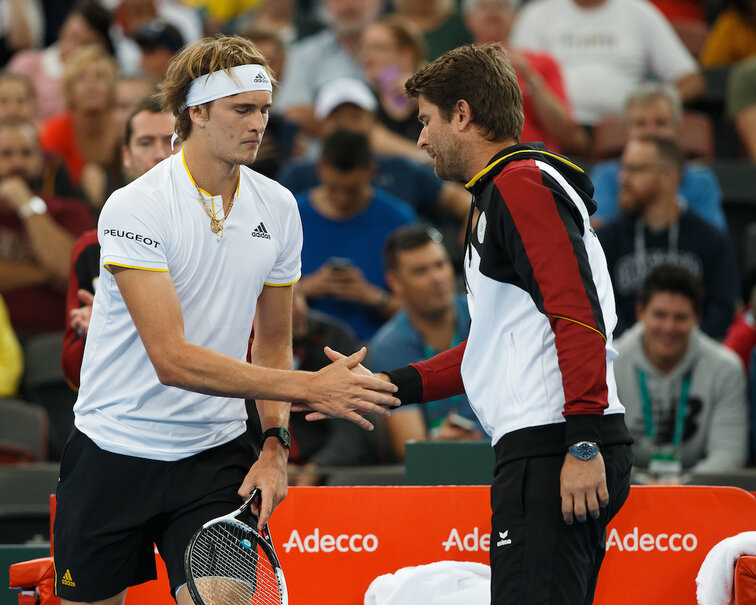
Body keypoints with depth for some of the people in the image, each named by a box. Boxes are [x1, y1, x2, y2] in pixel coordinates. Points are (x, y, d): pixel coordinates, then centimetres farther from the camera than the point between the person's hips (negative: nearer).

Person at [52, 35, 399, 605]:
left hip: (216, 452, 3)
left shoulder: (277, 208, 2)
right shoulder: (137, 207, -17)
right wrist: (308, 388, -28)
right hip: (114, 447, -3)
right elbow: (172, 360, -25)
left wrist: (276, 443, -4)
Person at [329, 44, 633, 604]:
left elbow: (578, 315, -18)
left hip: (554, 453, -10)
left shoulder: (521, 184, -7)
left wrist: (583, 443, -24)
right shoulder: (499, 195, 26)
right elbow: (498, 345, 31)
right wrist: (389, 386, 25)